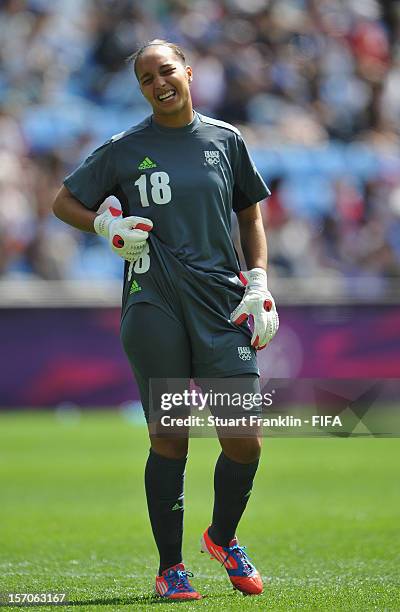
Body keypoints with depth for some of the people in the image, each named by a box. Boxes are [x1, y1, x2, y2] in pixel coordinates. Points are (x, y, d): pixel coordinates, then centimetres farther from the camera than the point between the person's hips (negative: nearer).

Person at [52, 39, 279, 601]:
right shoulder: (125, 149, 6)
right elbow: (64, 202, 15)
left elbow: (251, 217, 20)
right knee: (169, 440, -1)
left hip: (221, 302, 2)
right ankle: (170, 566, 11)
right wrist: (108, 227, -3)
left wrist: (259, 285, 9)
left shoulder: (226, 141, 11)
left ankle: (223, 538, 23)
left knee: (244, 441, -4)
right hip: (153, 304, -2)